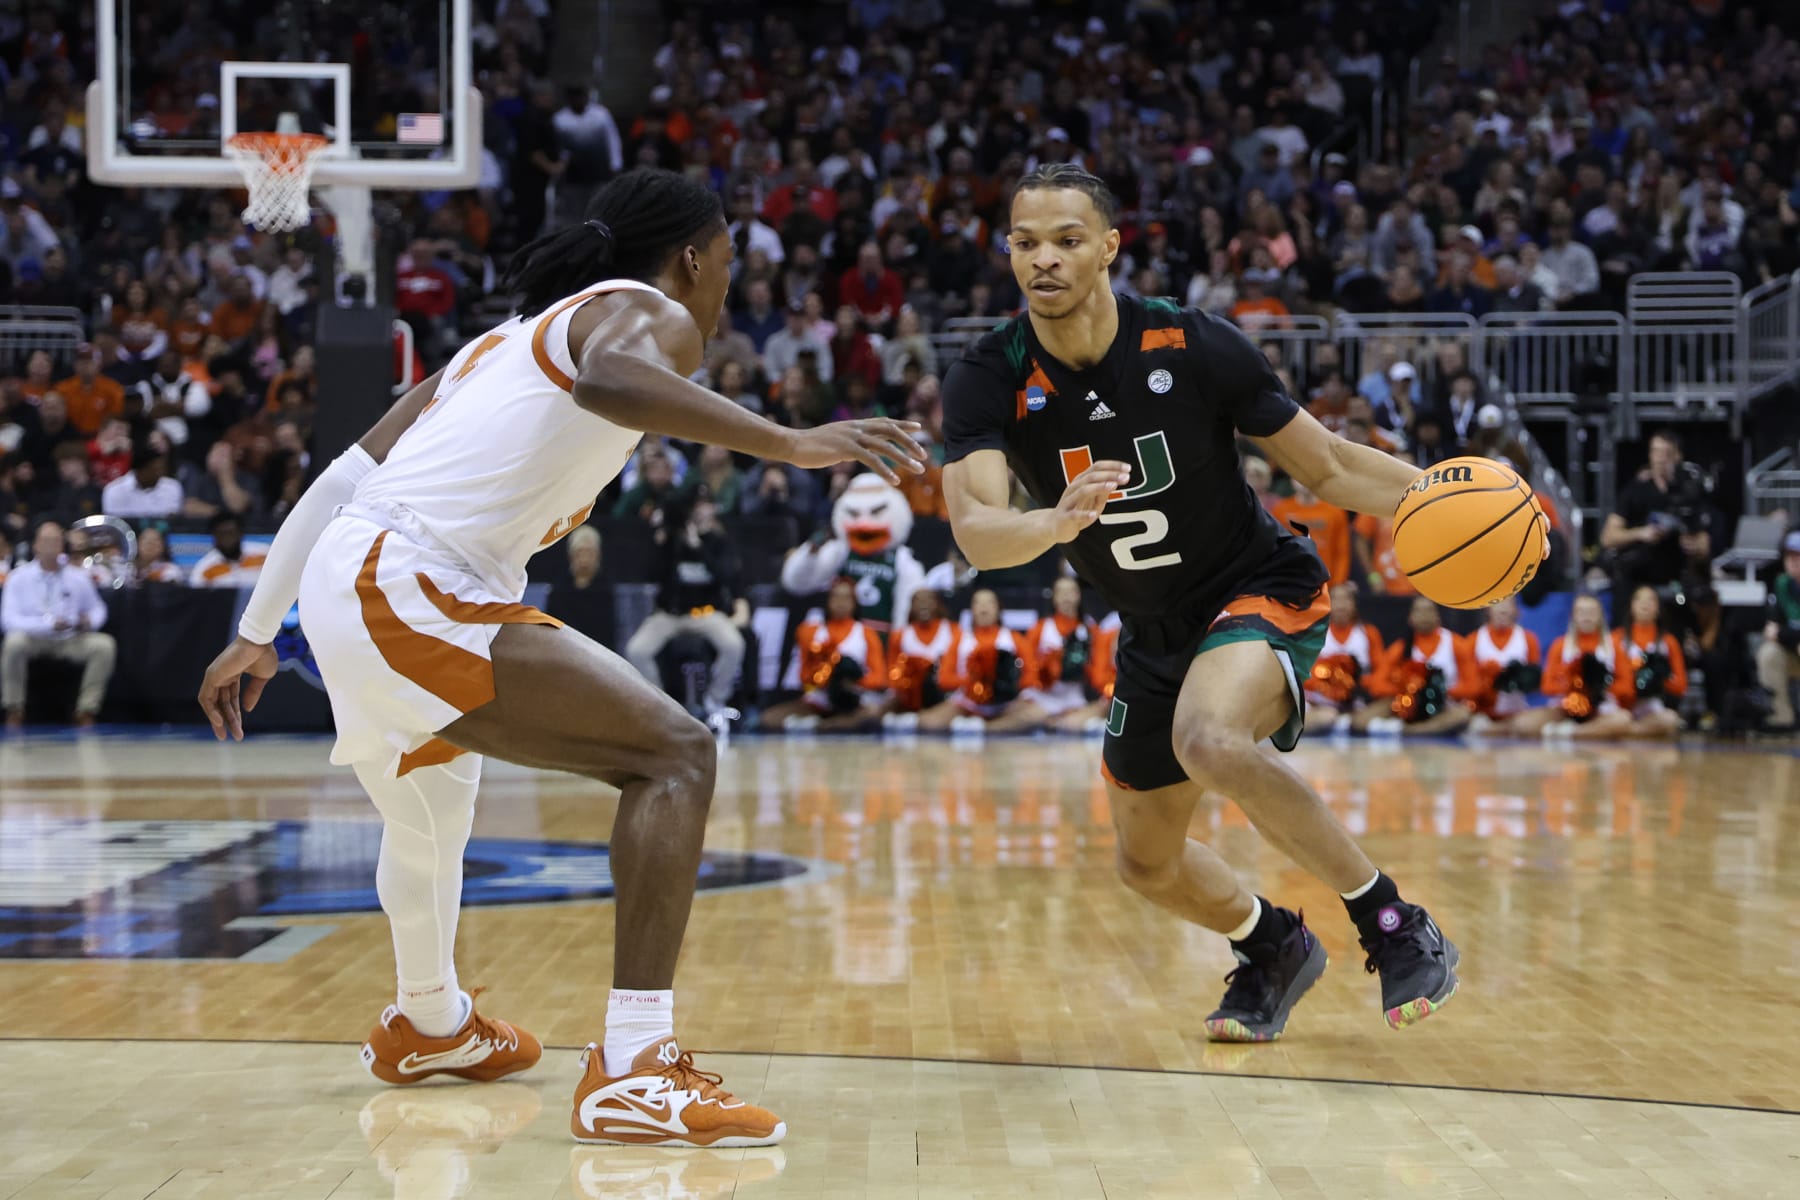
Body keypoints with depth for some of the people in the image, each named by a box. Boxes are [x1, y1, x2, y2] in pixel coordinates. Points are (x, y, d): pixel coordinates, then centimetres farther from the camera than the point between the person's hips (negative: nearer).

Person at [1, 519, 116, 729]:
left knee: (104, 645, -22)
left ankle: (86, 710, -13)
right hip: (33, 639, -2)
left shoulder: (78, 576, 1)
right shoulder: (18, 577, -6)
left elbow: (97, 609, 13)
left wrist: (90, 621, -13)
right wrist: (48, 624, -26)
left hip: (69, 641, 2)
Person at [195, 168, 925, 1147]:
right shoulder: (650, 313, 2)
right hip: (415, 594, -10)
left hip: (343, 587, 10)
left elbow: (345, 477, 27)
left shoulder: (517, 335, 28)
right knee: (674, 754, -14)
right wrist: (792, 444, -30)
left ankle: (428, 1026, 59)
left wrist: (257, 634, 31)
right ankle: (632, 1073, -24)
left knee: (434, 789, 35)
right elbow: (611, 378, -27)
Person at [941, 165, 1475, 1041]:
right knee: (1147, 863, 15)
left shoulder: (1194, 347, -20)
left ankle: (1395, 927, -22)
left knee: (1208, 739, -36)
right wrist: (1057, 523, -53)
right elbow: (975, 533, -31)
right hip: (1155, 632, 5)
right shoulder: (988, 384, -16)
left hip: (1261, 588, -5)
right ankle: (1273, 948, 47)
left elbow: (1328, 469, -10)